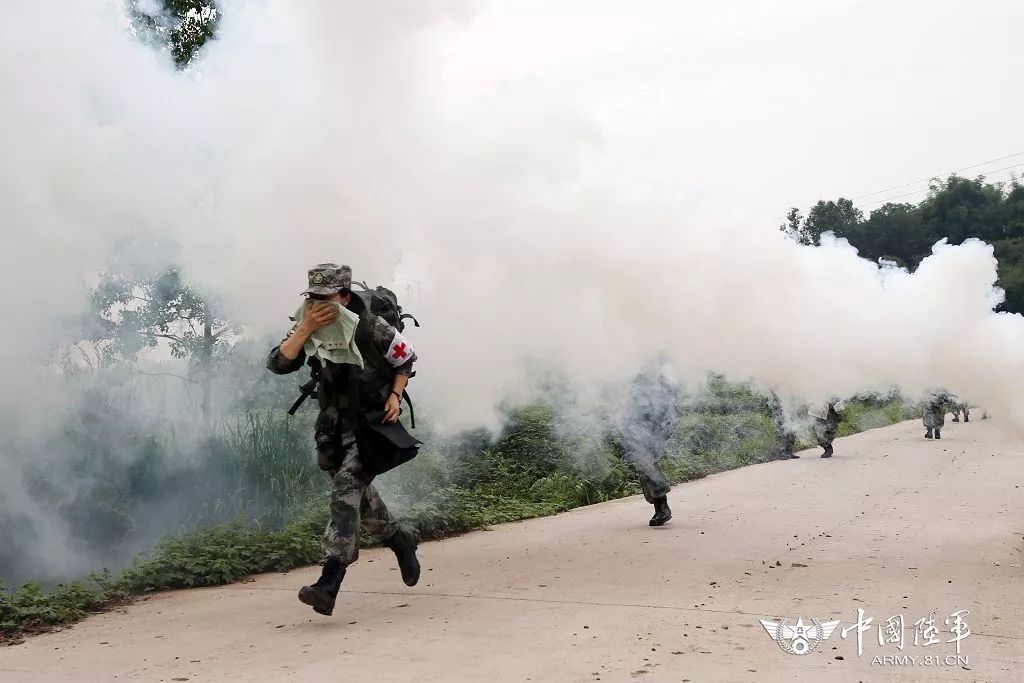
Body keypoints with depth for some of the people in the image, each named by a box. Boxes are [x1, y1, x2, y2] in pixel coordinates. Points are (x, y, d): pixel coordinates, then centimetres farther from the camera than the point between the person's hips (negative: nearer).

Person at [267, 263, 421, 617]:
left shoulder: (372, 328, -16)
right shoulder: (308, 331, -3)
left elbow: (406, 358, 0)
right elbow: (278, 363, -16)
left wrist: (395, 395, -11)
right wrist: (305, 328, -25)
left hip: (371, 419, -6)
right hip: (334, 422, 6)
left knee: (346, 491, -18)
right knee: (357, 490, 15)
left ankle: (329, 584, -22)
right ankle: (400, 539, 40)